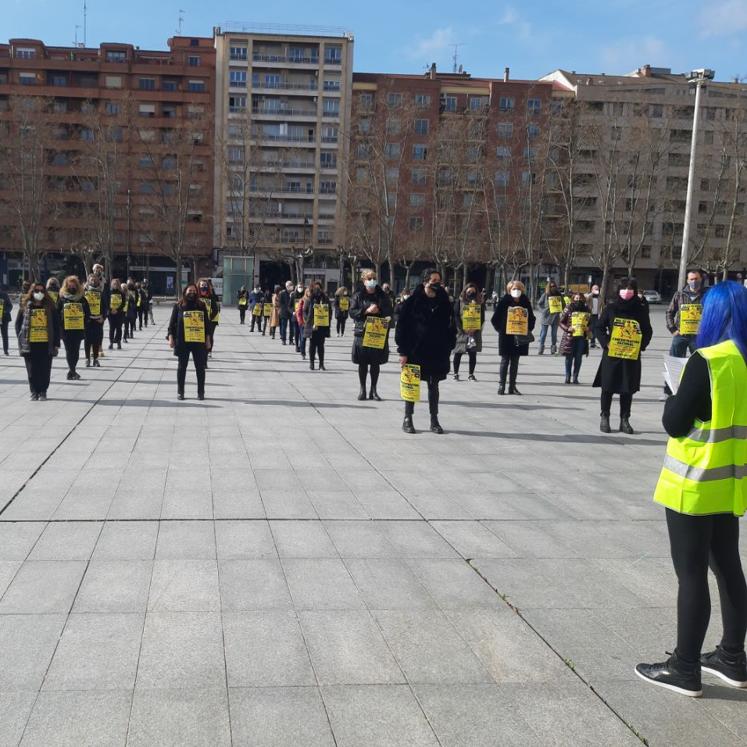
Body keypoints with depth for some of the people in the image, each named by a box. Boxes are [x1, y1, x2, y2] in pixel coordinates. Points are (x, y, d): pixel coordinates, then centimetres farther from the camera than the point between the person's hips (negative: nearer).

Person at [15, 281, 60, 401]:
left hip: (46, 344, 0)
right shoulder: (25, 306, 5)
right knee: (32, 370, 4)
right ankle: (34, 392, 14)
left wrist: (56, 343, -1)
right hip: (30, 345, 0)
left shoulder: (50, 307, 4)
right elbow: (18, 324, 8)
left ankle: (43, 392, 15)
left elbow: (56, 326, 4)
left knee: (45, 370, 2)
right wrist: (21, 339, -1)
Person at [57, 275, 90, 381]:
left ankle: (72, 370, 13)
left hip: (78, 329, 1)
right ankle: (72, 371, -1)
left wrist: (84, 324, -3)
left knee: (76, 350, 2)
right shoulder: (62, 299, 3)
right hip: (66, 329, -1)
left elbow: (87, 313, 8)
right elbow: (57, 313, 2)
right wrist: (61, 325, -7)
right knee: (69, 350, -2)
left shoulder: (82, 299, 6)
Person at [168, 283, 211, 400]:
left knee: (200, 367, 2)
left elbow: (207, 323, 9)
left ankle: (201, 392, 10)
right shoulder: (178, 306, 4)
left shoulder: (202, 306, 7)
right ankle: (180, 392, 14)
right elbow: (172, 323, 3)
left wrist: (208, 339, 5)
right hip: (182, 341, -1)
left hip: (199, 341, 1)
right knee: (182, 367, 6)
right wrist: (171, 337, -5)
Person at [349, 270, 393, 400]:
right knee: (363, 363, 4)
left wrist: (380, 311, -10)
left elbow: (389, 311, 8)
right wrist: (366, 311, -15)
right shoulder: (358, 296, 4)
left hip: (379, 334, 1)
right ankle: (362, 389, 15)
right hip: (362, 333, -1)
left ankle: (373, 390, 13)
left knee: (376, 363, 5)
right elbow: (351, 312, -3)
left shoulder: (382, 295, 8)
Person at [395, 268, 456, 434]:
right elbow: (402, 327, -6)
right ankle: (407, 419, 15)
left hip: (437, 353, 3)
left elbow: (450, 327, 9)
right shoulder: (413, 302, -6)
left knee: (433, 386, 10)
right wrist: (403, 352, -10)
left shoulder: (444, 303, 4)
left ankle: (434, 420, 18)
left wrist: (448, 349, 4)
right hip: (415, 351, -3)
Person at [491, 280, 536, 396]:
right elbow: (494, 318, -2)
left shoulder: (526, 302, 4)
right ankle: (501, 385, 7)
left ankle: (512, 386, 14)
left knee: (515, 362, 9)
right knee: (505, 361, 1)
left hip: (520, 337, 3)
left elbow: (532, 318, 16)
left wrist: (528, 329, 6)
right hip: (506, 337, -3)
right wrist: (500, 329, -3)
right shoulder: (504, 301, -6)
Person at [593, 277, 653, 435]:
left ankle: (624, 420, 17)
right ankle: (604, 417, 17)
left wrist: (641, 346, -3)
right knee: (608, 387, 5)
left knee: (628, 389, 7)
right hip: (611, 355, -1)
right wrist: (605, 343, -8)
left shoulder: (641, 309, 3)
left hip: (632, 356, 1)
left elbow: (648, 331, 10)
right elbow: (600, 327, 5)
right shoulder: (611, 307, 1)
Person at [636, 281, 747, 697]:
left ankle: (685, 670, 10)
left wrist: (678, 395, 2)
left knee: (692, 575, 1)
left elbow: (675, 423, -15)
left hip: (696, 486, -8)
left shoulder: (707, 362, -19)